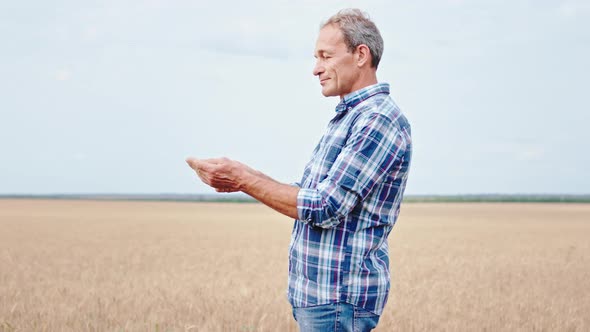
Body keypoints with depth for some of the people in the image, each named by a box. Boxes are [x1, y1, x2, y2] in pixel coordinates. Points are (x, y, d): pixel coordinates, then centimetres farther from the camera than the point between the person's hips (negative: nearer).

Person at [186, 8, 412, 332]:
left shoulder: (379, 120, -16)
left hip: (338, 298, -10)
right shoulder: (348, 117, 16)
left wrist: (243, 178, -18)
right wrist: (244, 180, 4)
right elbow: (310, 197, 17)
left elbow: (326, 208, -21)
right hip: (319, 293, 10)